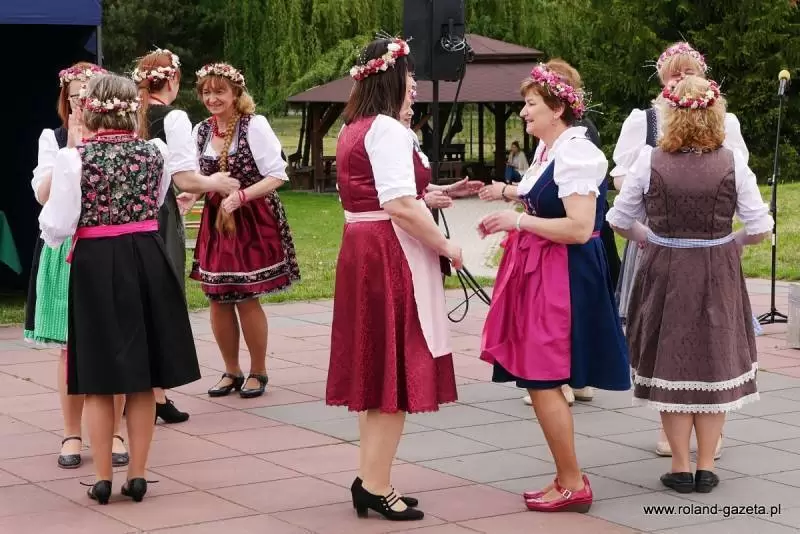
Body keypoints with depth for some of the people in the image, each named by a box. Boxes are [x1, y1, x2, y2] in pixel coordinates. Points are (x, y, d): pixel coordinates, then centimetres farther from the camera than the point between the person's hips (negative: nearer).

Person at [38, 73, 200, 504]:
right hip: (146, 262, 3)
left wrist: (49, 228, 12)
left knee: (99, 379, 6)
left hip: (95, 266, -3)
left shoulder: (73, 158, -11)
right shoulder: (154, 153, -1)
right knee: (143, 380, 9)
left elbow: (58, 227, -10)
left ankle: (103, 478, 11)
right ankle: (137, 475, 14)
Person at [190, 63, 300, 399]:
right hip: (216, 220, 5)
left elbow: (277, 175, -12)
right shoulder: (200, 131, 8)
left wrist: (240, 196, -22)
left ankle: (258, 372, 14)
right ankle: (231, 371, 22)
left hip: (253, 220, -5)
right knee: (218, 298, 5)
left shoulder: (254, 125, -9)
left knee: (246, 298, -4)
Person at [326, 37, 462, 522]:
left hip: (361, 250, 10)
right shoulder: (388, 130, -14)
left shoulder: (354, 130, 16)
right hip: (392, 255, -10)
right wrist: (446, 246, -13)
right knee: (394, 371, -3)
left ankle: (370, 480, 18)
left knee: (376, 369, 13)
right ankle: (378, 487, 2)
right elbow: (400, 206, -23)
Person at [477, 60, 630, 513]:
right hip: (538, 273, 10)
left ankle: (573, 485, 5)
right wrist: (511, 193, 16)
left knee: (543, 381, -6)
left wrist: (519, 221, -19)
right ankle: (568, 479, 23)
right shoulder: (549, 149, 11)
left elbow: (579, 229, -24)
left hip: (565, 278, -10)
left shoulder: (577, 154, -18)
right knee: (541, 381, 13)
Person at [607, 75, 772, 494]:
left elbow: (620, 221, -1)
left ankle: (681, 467, 14)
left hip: (663, 271, 0)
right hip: (718, 275, 0)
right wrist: (726, 240, 11)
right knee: (714, 364, 12)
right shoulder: (732, 163, -9)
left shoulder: (649, 162, -9)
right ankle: (706, 467, 15)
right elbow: (759, 229, -7)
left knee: (670, 365, 11)